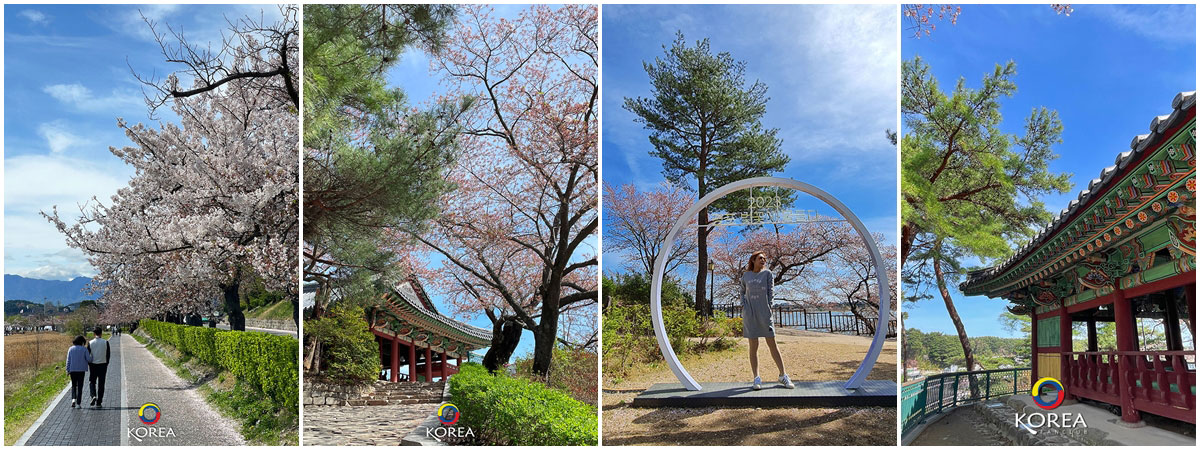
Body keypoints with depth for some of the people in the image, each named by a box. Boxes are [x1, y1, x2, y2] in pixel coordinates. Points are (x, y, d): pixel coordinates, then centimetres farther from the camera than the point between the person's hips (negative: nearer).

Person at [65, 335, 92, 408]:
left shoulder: (70, 349, 2)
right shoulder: (84, 349, -5)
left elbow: (68, 360, 2)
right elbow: (89, 359, -7)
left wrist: (68, 370, 6)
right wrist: (91, 355, 14)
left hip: (72, 370, 2)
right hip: (81, 370, -2)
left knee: (73, 386, 16)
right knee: (80, 386, 4)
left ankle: (73, 399, -8)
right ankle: (78, 403, 2)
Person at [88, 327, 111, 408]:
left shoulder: (90, 343, -4)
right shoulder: (105, 342, -6)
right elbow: (108, 355, -1)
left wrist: (89, 365, 11)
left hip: (93, 365, 0)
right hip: (103, 365, 0)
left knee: (92, 382, 15)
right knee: (101, 384, 6)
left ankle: (93, 396, -11)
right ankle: (99, 403, 6)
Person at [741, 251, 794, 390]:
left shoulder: (767, 274, 6)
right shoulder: (745, 276, 10)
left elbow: (771, 292, 5)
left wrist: (769, 308, -4)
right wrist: (743, 306, 6)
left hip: (764, 313, -1)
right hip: (749, 314, 1)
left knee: (772, 344, -1)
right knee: (753, 346, 1)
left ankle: (783, 375, 7)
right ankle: (756, 378, 4)